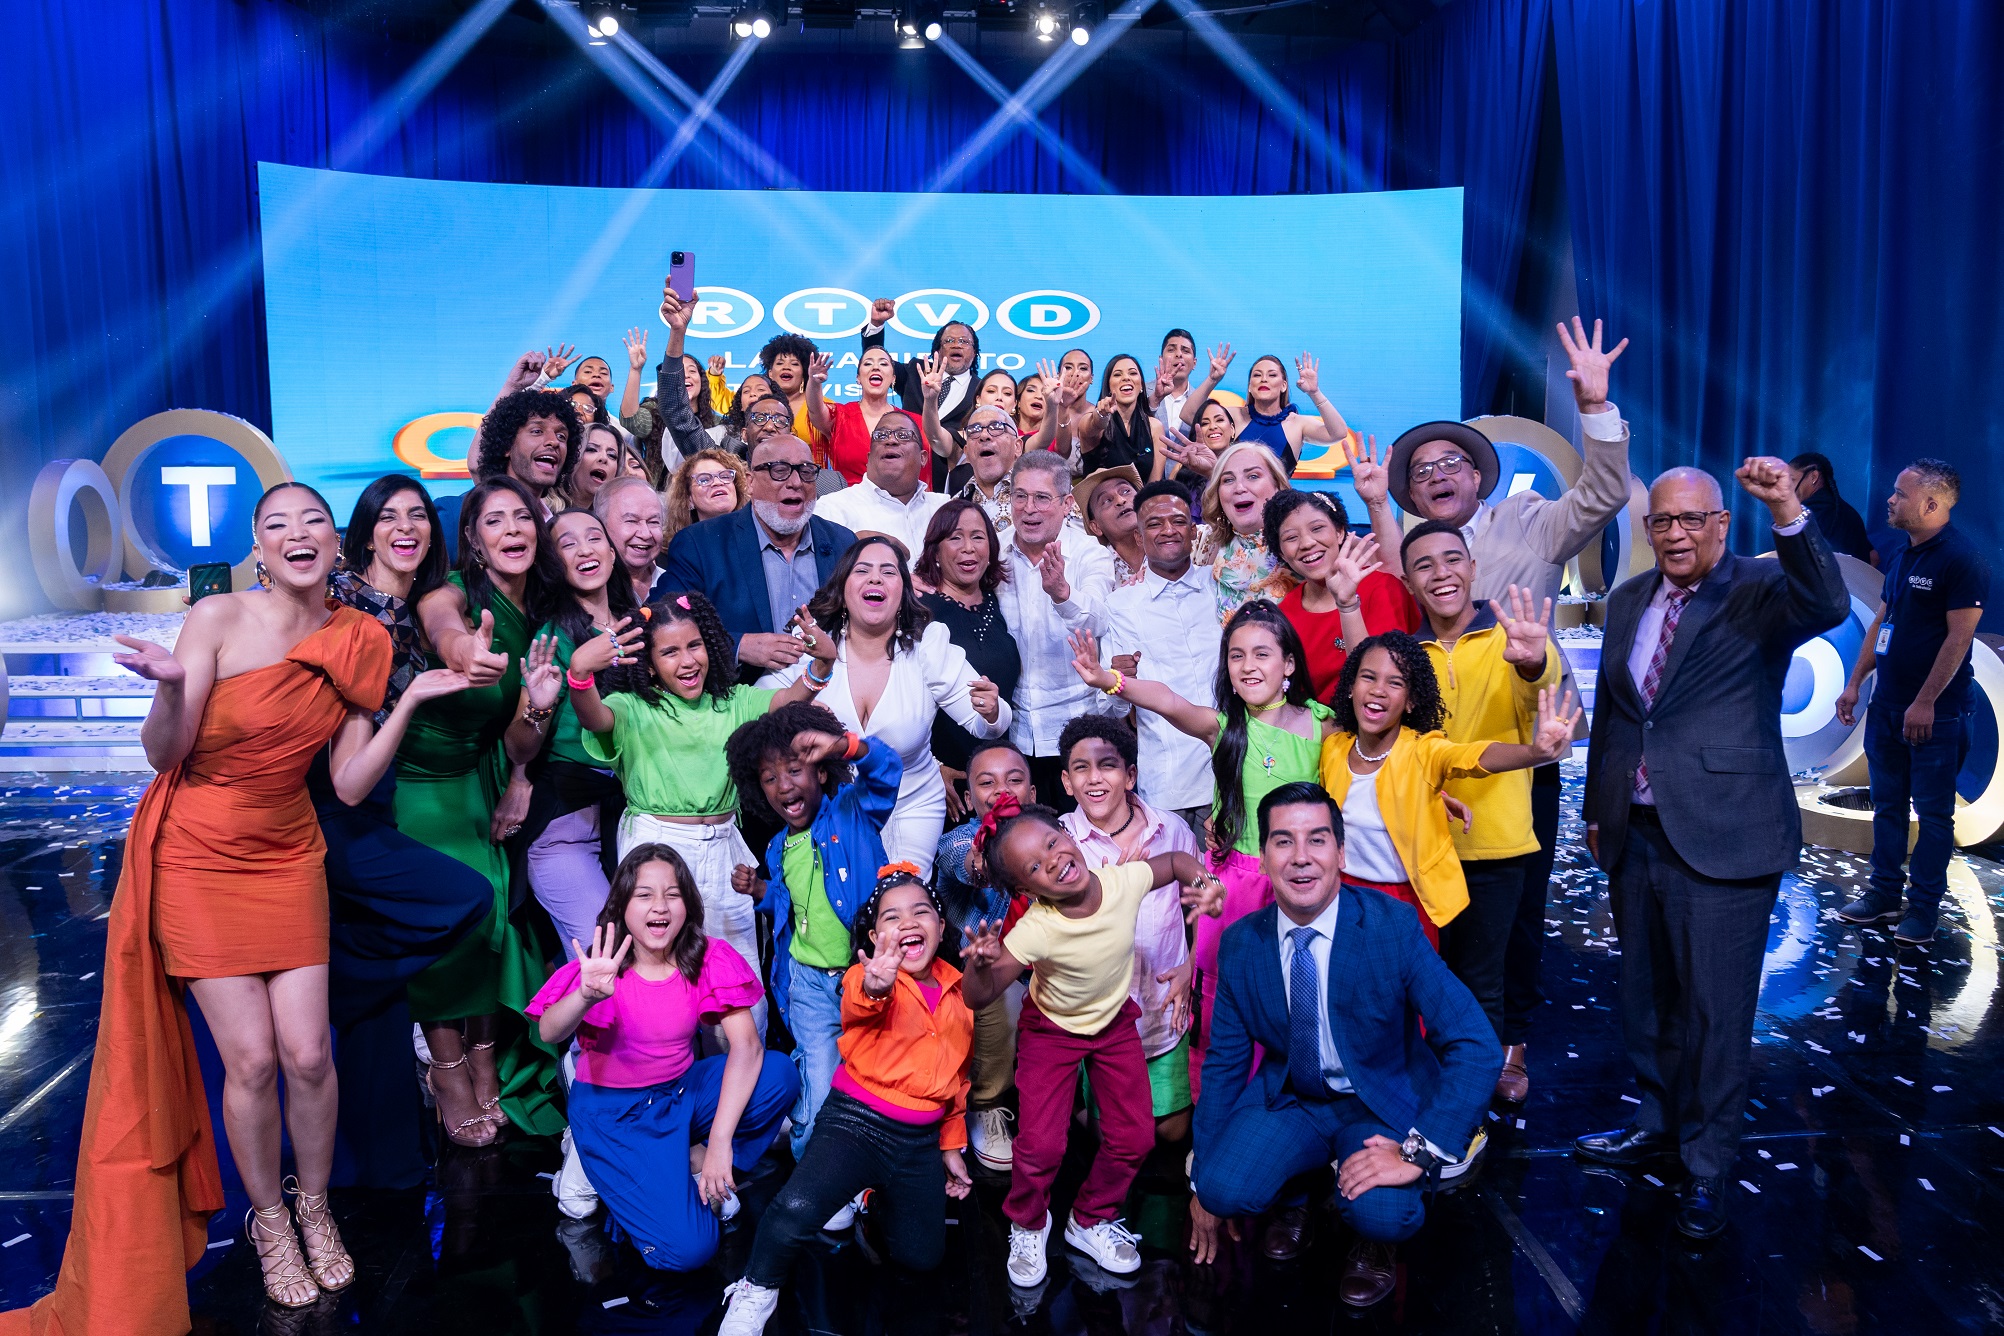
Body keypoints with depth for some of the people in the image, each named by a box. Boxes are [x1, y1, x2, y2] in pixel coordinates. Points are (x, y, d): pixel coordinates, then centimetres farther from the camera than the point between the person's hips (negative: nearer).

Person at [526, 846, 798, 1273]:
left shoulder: (708, 960, -12)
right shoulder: (605, 968, -18)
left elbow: (746, 1044, -19)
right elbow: (548, 1033, -36)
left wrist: (719, 1141, -28)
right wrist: (587, 995, -59)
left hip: (683, 1093, 4)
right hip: (612, 1111, -4)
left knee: (778, 1073, -23)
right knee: (686, 1248, -20)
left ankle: (695, 1163, -2)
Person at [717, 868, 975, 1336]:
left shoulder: (958, 991, 7)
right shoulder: (865, 979, -11)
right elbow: (860, 1003, -37)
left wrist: (952, 1147, 20)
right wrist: (874, 986, -61)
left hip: (922, 1141, 5)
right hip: (858, 1122, -5)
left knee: (921, 1257, 9)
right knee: (796, 1209, -30)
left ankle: (879, 1196, 39)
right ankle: (757, 1293, 0)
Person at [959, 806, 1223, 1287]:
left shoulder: (1123, 881, -27)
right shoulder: (1035, 931, -36)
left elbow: (1175, 861, -5)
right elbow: (978, 998, -34)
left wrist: (1203, 881, -26)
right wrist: (980, 963, -55)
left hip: (1115, 1022, 4)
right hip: (1052, 1031, -3)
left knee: (1134, 1137, 4)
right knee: (1041, 1145, -10)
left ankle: (1092, 1220, 32)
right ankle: (1027, 1225, 23)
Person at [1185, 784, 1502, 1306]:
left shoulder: (1392, 926, -20)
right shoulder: (1240, 944, -9)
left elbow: (1476, 1046, -23)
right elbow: (1225, 1061, 1)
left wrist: (1419, 1151, -29)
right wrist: (1204, 1187, 4)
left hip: (1383, 1103, -2)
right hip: (1288, 1098, 3)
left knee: (1380, 1212, -30)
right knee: (1225, 1187, -23)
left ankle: (1376, 1238, 8)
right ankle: (1292, 1199, 13)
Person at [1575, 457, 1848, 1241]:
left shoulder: (1761, 594, -7)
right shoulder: (1628, 601, 10)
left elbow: (1829, 607, -30)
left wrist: (1787, 511, -41)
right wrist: (1597, 808, 18)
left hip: (1723, 841, -6)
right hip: (1635, 837, 6)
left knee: (1716, 1011, 3)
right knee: (1646, 998, 19)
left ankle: (1706, 1167, 20)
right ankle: (1660, 1123, 39)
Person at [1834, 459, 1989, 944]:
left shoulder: (1962, 558, -14)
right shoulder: (1901, 558, 11)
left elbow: (1959, 636, -18)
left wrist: (1925, 703, -19)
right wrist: (1854, 684, 13)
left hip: (1935, 711, -8)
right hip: (1887, 705, 8)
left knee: (1933, 813, 2)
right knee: (1888, 806, 13)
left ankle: (1924, 907, 10)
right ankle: (1884, 893, 23)